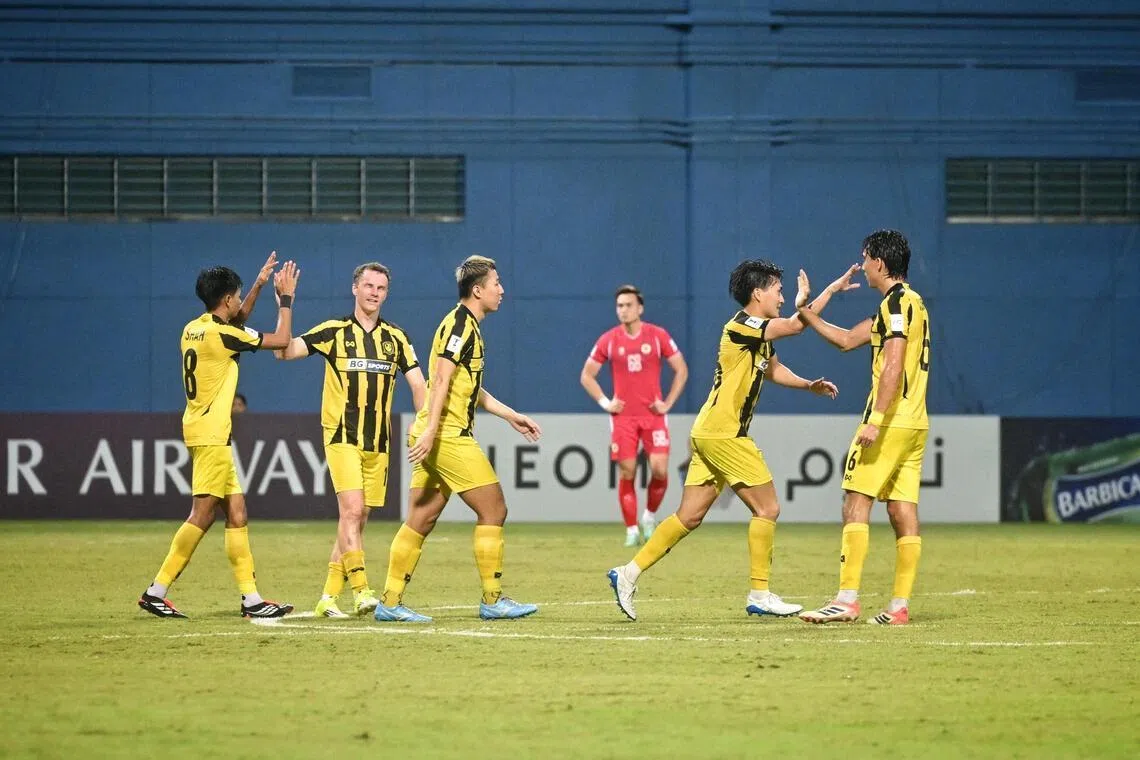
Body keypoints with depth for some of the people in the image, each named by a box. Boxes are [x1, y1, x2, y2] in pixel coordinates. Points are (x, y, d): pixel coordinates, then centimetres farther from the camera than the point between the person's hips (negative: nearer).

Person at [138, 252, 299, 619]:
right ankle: (156, 590, -8)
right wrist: (286, 299, 5)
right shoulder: (218, 334, -14)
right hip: (211, 433, -10)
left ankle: (251, 598, 5)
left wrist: (259, 285, 28)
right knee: (203, 514, -8)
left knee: (236, 512, 7)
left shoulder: (194, 329, 11)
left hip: (208, 433, 10)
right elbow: (281, 340, -9)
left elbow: (237, 324, 33)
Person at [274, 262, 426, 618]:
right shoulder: (334, 331, 0)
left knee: (357, 519, 5)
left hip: (379, 442, 4)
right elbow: (284, 350, -8)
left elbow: (418, 384, 8)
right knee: (352, 510, -18)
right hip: (342, 437, -4)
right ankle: (360, 589, -21)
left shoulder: (396, 338, 9)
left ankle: (329, 596, 11)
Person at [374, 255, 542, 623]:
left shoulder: (468, 326, 20)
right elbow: (441, 379, -20)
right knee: (493, 510, -4)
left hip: (439, 438, 10)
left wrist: (512, 416, 31)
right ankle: (493, 600, 0)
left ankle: (390, 602, 6)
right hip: (447, 437, -10)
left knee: (420, 521, 8)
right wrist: (430, 430, -26)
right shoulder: (460, 324, -11)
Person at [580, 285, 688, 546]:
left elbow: (681, 370, 6)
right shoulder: (608, 340, 2)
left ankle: (650, 516, 14)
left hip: (653, 414, -1)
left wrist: (668, 403, -2)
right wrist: (605, 402, 0)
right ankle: (632, 530, 6)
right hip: (623, 415, 1)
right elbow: (587, 376, 11)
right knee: (626, 473, -3)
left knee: (660, 469, -11)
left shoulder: (658, 336, -1)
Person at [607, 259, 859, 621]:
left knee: (690, 516, 8)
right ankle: (760, 595, 0)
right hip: (723, 434, -10)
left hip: (710, 433, 10)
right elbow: (796, 324, -23)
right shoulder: (741, 327, -15)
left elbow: (773, 368, 33)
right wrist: (832, 289, -15)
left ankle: (629, 573, 8)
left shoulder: (760, 333, 15)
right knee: (766, 508, -4)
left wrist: (809, 385, 19)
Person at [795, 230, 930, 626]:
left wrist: (875, 420, -24)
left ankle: (847, 599, -15)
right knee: (902, 511, 5)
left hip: (890, 420, -10)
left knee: (856, 502, -9)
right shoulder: (908, 303, 21)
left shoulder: (898, 302, -10)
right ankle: (900, 605, 3)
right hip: (915, 423, 10)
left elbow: (893, 366, -20)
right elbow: (846, 340, 27)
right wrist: (805, 310, 27)